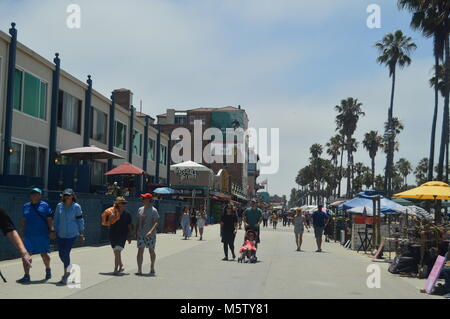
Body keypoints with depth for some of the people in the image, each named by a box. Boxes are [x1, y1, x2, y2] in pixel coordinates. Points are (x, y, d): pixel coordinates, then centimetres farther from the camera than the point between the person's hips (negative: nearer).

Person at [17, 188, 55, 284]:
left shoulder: (45, 206, 1)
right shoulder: (26, 206, 11)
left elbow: (49, 219, -2)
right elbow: (23, 221, 15)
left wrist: (52, 231, -10)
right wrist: (21, 232, 12)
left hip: (42, 235, -3)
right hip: (28, 235, 3)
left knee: (44, 254, 5)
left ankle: (48, 269, 33)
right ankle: (26, 276, 3)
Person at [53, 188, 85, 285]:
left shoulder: (76, 207, -3)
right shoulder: (59, 206, 4)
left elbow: (80, 220, 0)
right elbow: (56, 220, 11)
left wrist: (81, 234, 0)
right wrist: (55, 232, 9)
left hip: (72, 234, -4)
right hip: (61, 234, 4)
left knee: (66, 253, -9)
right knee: (61, 254, 8)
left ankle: (65, 275, 3)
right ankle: (67, 270, 34)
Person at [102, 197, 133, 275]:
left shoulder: (127, 214, 2)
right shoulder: (112, 213, -2)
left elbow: (129, 226, 9)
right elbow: (108, 224, -4)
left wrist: (129, 237, 10)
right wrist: (111, 218, -22)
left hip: (123, 235, -2)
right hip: (113, 235, 2)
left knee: (117, 251, -16)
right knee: (116, 252, 14)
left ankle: (116, 269, -17)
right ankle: (121, 266, 36)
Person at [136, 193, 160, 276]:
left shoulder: (153, 210, -8)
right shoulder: (140, 209, 10)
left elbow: (157, 222, -17)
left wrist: (151, 231, -30)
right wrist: (136, 232, 12)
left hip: (150, 235, -4)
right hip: (140, 234, 4)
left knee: (151, 251, 9)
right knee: (140, 251, -6)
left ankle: (152, 268, 28)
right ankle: (139, 270, -6)